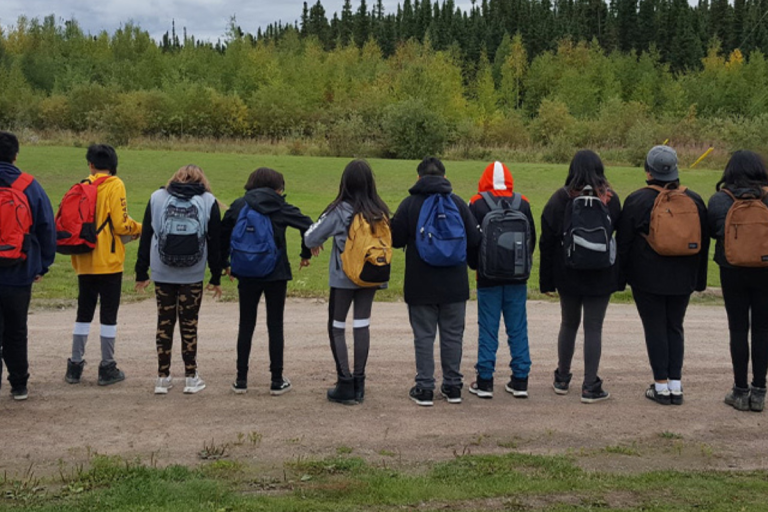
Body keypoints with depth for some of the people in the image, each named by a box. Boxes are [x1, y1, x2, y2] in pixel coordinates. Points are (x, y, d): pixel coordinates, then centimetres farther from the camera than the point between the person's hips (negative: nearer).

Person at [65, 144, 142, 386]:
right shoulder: (114, 185, -8)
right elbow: (121, 224, -15)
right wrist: (139, 229, 4)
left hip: (85, 261, 5)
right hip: (108, 261, -5)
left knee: (84, 312, 14)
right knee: (108, 314, 3)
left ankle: (75, 365, 17)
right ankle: (107, 368, 7)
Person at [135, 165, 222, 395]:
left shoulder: (157, 198, 7)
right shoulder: (208, 202, 3)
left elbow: (145, 237, 6)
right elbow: (215, 243, 3)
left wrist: (142, 273, 10)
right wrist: (216, 278, 8)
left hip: (162, 274, 1)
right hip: (193, 276, -1)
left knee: (164, 323, 9)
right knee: (189, 324, 8)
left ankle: (163, 378, 13)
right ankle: (191, 378, 12)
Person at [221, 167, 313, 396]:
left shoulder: (239, 206, 4)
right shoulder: (280, 208, -5)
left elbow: (222, 235, 5)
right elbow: (308, 226, -12)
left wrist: (225, 264, 15)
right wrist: (306, 255, 2)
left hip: (246, 274, 2)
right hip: (276, 274, -2)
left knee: (246, 325, 11)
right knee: (275, 326, 7)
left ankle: (241, 380, 14)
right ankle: (277, 381, 10)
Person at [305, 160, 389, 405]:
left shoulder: (339, 211, -14)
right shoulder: (381, 212, -4)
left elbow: (311, 238, -8)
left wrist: (314, 245, 13)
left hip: (343, 277, -4)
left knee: (337, 327, 8)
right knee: (362, 325, 12)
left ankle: (345, 385, 4)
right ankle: (358, 383, 16)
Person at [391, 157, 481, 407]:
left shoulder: (409, 204, -5)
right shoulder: (458, 203, -1)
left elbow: (396, 239, -4)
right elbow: (475, 240, -1)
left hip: (421, 285, -2)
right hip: (454, 285, 2)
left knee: (424, 335, 6)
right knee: (452, 335, 12)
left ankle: (424, 388, 8)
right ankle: (453, 386, 19)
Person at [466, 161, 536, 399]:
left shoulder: (477, 204, -7)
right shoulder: (523, 203, 1)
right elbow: (532, 238, 9)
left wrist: (475, 265, 14)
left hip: (488, 277, -2)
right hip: (517, 277, 2)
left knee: (488, 329, 4)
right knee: (518, 328, 8)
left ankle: (485, 381, 6)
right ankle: (520, 380, 11)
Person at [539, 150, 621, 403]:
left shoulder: (560, 199, -4)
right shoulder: (610, 199, -2)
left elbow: (547, 243, -3)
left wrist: (546, 280, 1)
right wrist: (620, 276, 8)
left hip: (568, 276, 1)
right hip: (601, 277, -1)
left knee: (568, 324, 16)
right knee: (593, 328, 3)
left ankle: (562, 380, 27)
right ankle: (590, 387, 5)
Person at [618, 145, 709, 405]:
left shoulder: (638, 200, -7)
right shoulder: (694, 200, 5)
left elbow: (624, 242, -4)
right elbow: (703, 242, 11)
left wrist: (620, 278, 5)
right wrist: (699, 279, 18)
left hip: (648, 278, -3)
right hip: (683, 279, 4)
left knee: (655, 328, 3)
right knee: (675, 327, 12)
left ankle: (661, 386, 6)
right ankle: (676, 385, 12)